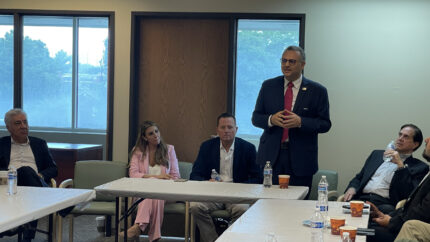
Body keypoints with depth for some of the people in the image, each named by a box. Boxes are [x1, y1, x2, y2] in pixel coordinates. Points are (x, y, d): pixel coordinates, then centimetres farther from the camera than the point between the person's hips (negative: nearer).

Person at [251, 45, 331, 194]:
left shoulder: (317, 91, 1)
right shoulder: (268, 86, 8)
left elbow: (325, 124, 0)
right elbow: (256, 118, 10)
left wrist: (301, 122, -17)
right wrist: (271, 119, -12)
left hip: (300, 159, -1)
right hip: (271, 156, 2)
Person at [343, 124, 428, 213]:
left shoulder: (420, 167, 9)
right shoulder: (377, 154, 25)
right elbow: (358, 178, 25)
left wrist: (400, 165, -10)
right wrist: (352, 188, 1)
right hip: (361, 199, 4)